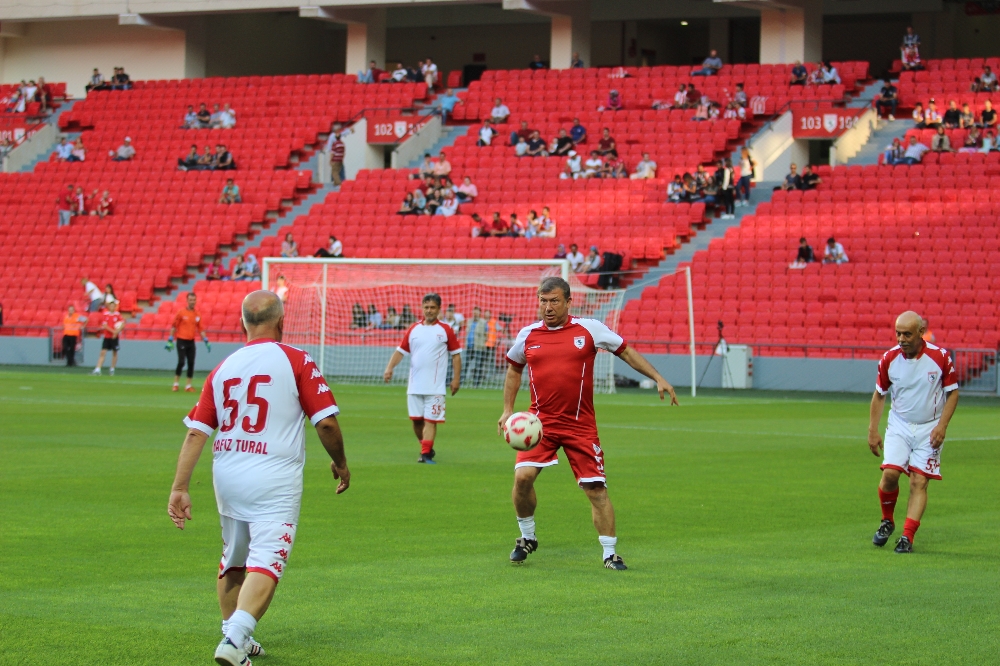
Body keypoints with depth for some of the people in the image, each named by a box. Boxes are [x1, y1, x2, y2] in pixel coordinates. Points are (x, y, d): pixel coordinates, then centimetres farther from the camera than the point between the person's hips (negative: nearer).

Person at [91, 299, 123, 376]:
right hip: (106, 337, 1)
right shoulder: (106, 314, 1)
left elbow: (123, 324, -8)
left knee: (114, 353, 5)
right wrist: (113, 331, -17)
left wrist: (116, 332, -18)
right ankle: (97, 369, -10)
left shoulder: (118, 315, -1)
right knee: (103, 353, -5)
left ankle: (112, 369, 18)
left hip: (114, 337, -1)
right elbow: (105, 326, -6)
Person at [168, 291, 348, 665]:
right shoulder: (296, 362, -4)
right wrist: (340, 463, 10)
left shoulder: (224, 368, 8)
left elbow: (196, 432, 3)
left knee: (233, 561, 21)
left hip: (225, 477, 5)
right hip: (274, 480, -5)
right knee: (265, 563, -10)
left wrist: (179, 488, 2)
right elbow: (326, 422, -7)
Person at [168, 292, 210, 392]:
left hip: (191, 342, 4)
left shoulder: (197, 314, 7)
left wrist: (206, 341, 6)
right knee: (181, 362, -11)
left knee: (191, 363, 2)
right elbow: (173, 326, -2)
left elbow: (200, 329, 12)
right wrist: (170, 341, -5)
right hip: (181, 341, -4)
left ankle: (188, 386, 10)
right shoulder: (181, 313, -5)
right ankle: (176, 384, 2)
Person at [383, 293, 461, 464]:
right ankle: (426, 448, 24)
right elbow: (400, 351, 10)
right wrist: (389, 368, -6)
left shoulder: (445, 330, 0)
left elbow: (456, 354, 2)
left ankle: (426, 454, -8)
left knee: (431, 420, -7)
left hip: (435, 386, -3)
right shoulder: (413, 329, 8)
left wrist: (456, 379, -3)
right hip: (414, 385, 3)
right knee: (416, 419, 7)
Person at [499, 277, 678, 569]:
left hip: (581, 426, -1)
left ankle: (610, 554, 10)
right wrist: (507, 410, 15)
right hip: (540, 424, 1)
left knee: (597, 489, -3)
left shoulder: (589, 329, 0)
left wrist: (658, 378, 4)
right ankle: (527, 538, 7)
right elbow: (514, 370, 22)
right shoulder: (527, 335, 6)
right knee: (523, 476, -17)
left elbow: (626, 351, 9)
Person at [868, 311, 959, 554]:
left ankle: (907, 537, -8)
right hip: (899, 425, 1)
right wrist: (872, 431, 4)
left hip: (929, 429, -1)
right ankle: (887, 522, 8)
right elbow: (879, 395, 8)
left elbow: (953, 392, 0)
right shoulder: (889, 359, -5)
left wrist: (942, 425, -11)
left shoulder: (940, 357, -10)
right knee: (890, 473, -15)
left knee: (919, 482, -9)